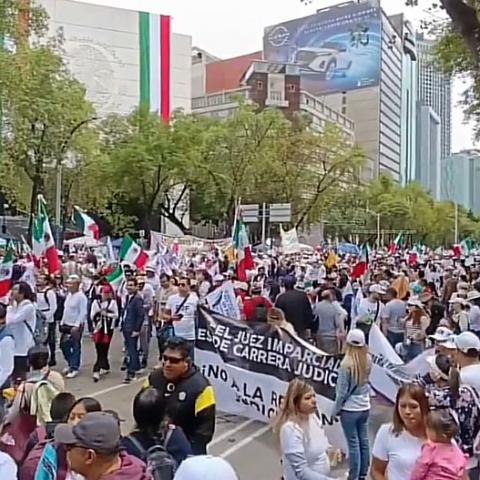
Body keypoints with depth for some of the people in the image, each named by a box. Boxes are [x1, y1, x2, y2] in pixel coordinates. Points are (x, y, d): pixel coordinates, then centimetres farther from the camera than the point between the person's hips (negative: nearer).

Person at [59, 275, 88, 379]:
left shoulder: (81, 296, -15)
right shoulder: (69, 295, 10)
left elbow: (83, 313, -18)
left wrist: (77, 325, -21)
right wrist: (62, 322, 15)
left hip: (76, 326, -8)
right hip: (66, 325, 9)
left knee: (75, 347, -1)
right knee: (63, 345, 13)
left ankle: (74, 368, 9)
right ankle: (71, 364, 30)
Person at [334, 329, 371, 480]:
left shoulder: (346, 364, -21)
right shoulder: (368, 360, -6)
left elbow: (342, 391, -15)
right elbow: (366, 381, 4)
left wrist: (336, 409, -3)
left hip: (349, 409, -5)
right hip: (364, 407, 5)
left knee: (353, 444, 5)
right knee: (364, 442, 15)